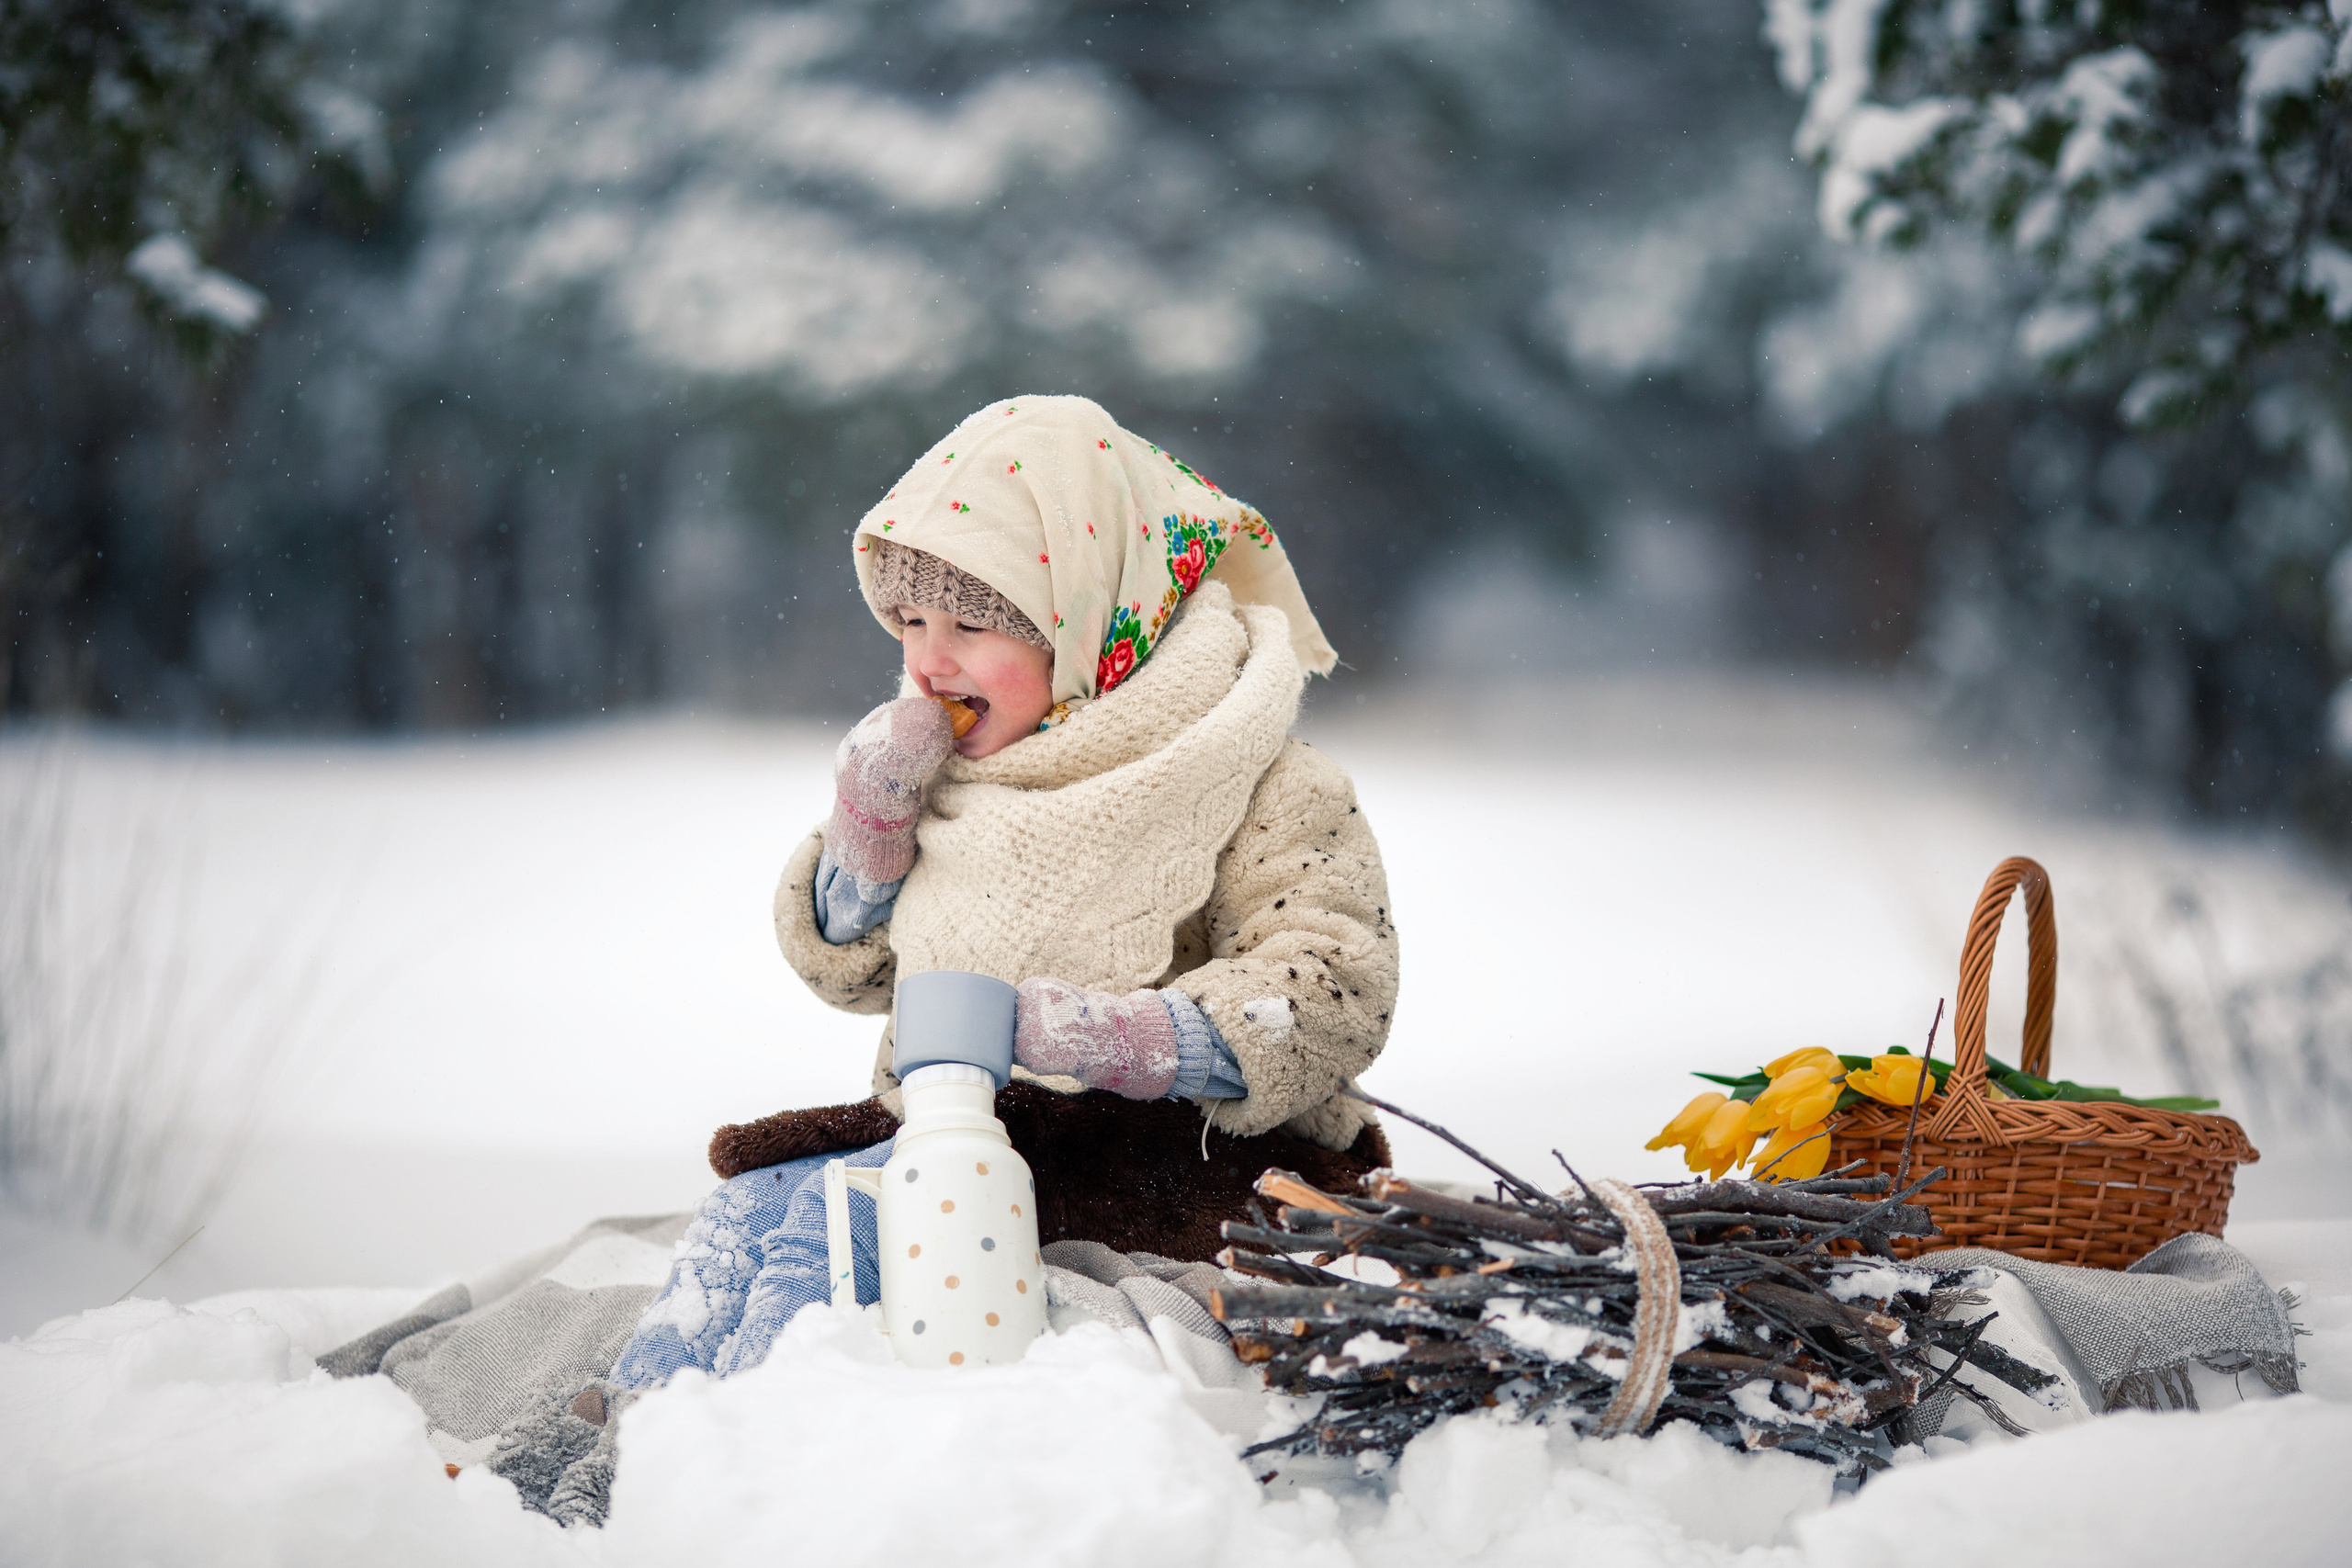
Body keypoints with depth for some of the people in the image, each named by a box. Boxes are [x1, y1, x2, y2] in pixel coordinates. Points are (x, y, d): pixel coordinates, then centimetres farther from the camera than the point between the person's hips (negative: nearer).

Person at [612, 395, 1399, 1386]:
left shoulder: (1266, 790, -8)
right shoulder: (941, 764, 13)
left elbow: (1331, 1002, -19)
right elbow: (846, 968, 19)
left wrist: (1110, 1036, -31)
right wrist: (869, 817, -1)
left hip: (1155, 1156, -7)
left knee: (848, 1209, -28)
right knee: (749, 1203, -18)